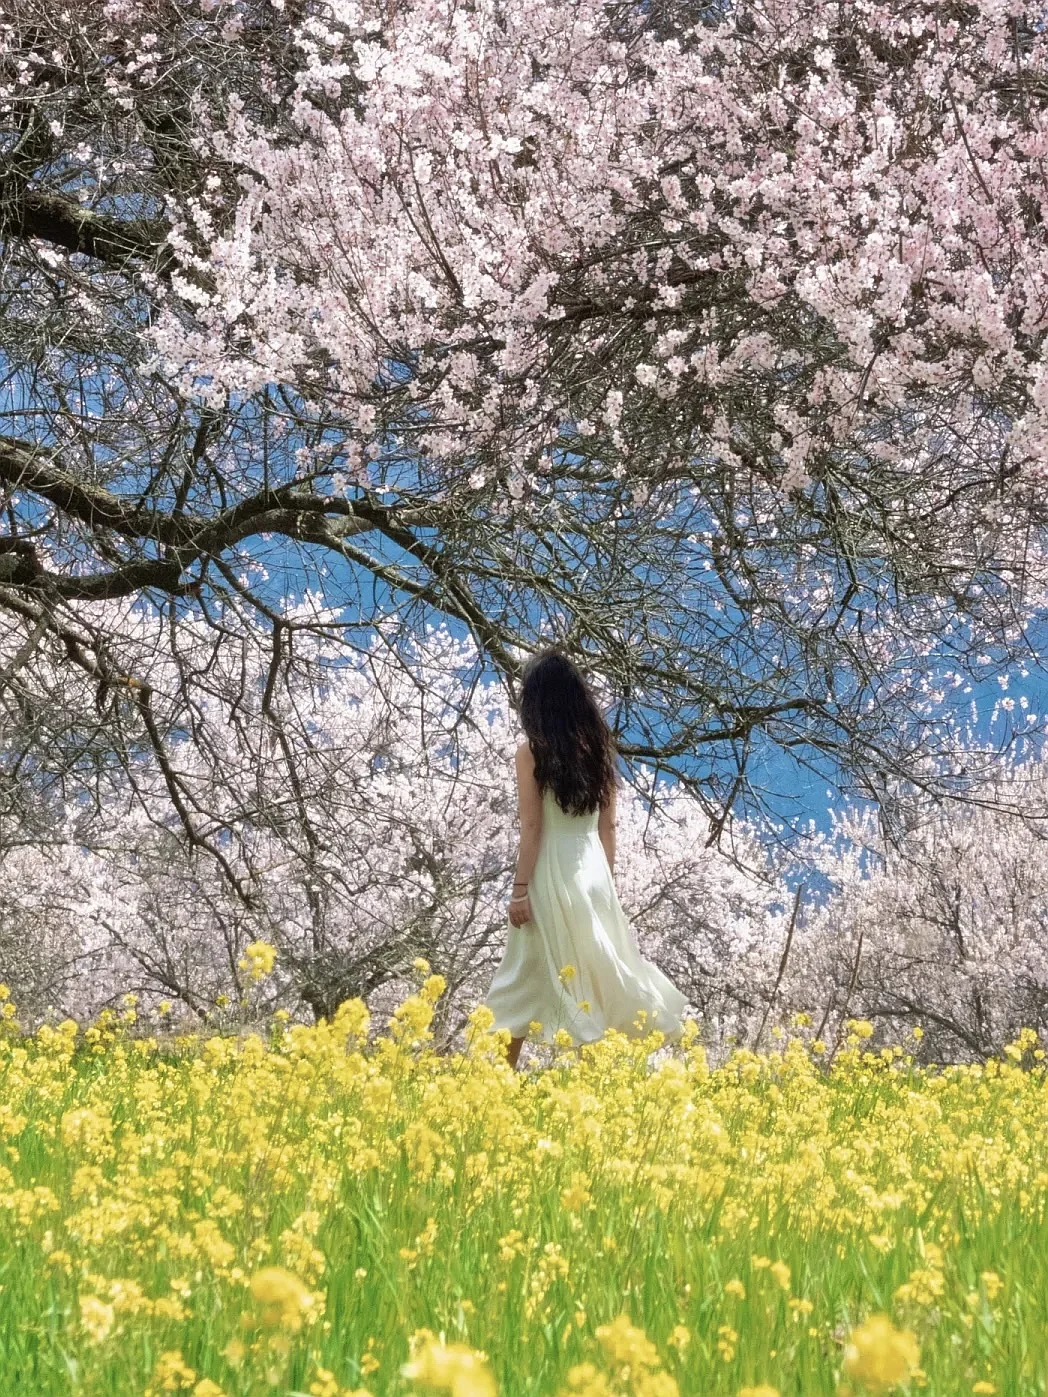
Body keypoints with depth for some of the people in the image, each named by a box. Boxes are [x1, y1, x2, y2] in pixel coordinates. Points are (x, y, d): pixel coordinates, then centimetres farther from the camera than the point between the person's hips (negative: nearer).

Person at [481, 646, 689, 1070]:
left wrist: (520, 888, -8)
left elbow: (531, 826, -11)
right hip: (592, 871, 5)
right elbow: (608, 825, 11)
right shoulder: (599, 747, 8)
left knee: (524, 978, 3)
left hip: (551, 873, -5)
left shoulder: (532, 749, -8)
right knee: (598, 971, 9)